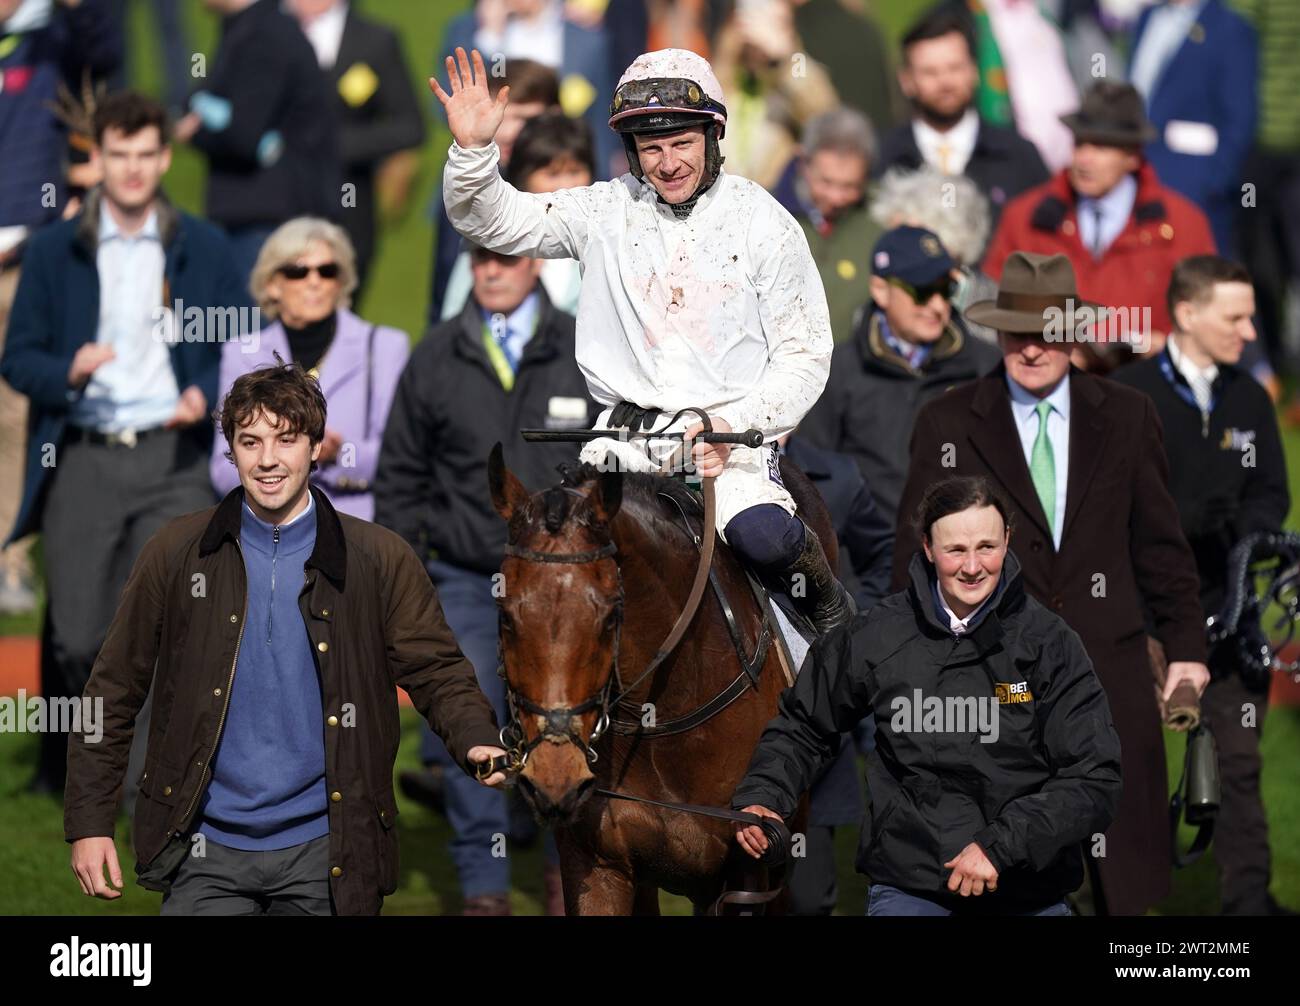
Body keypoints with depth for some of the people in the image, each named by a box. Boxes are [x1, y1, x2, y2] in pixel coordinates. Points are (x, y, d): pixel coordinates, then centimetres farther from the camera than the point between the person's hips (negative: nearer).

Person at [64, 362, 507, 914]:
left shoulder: (380, 559, 2)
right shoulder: (178, 553, 3)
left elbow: (437, 671, 3)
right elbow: (113, 692, 6)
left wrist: (476, 742, -19)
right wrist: (88, 822, 1)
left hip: (324, 851, 0)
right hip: (206, 857, 0)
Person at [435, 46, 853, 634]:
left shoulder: (762, 222, 2)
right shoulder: (606, 212, 8)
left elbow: (804, 354, 2)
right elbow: (492, 219, 6)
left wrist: (735, 425, -12)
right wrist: (472, 150, -15)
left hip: (730, 431, -3)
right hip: (627, 431, 3)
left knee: (761, 537, -31)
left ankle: (823, 591, 3)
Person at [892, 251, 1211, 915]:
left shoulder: (1128, 418, 6)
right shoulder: (948, 425, 1)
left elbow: (1161, 543, 10)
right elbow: (917, 555, 3)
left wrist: (1185, 646, 7)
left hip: (1109, 664, 2)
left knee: (1126, 871, 6)